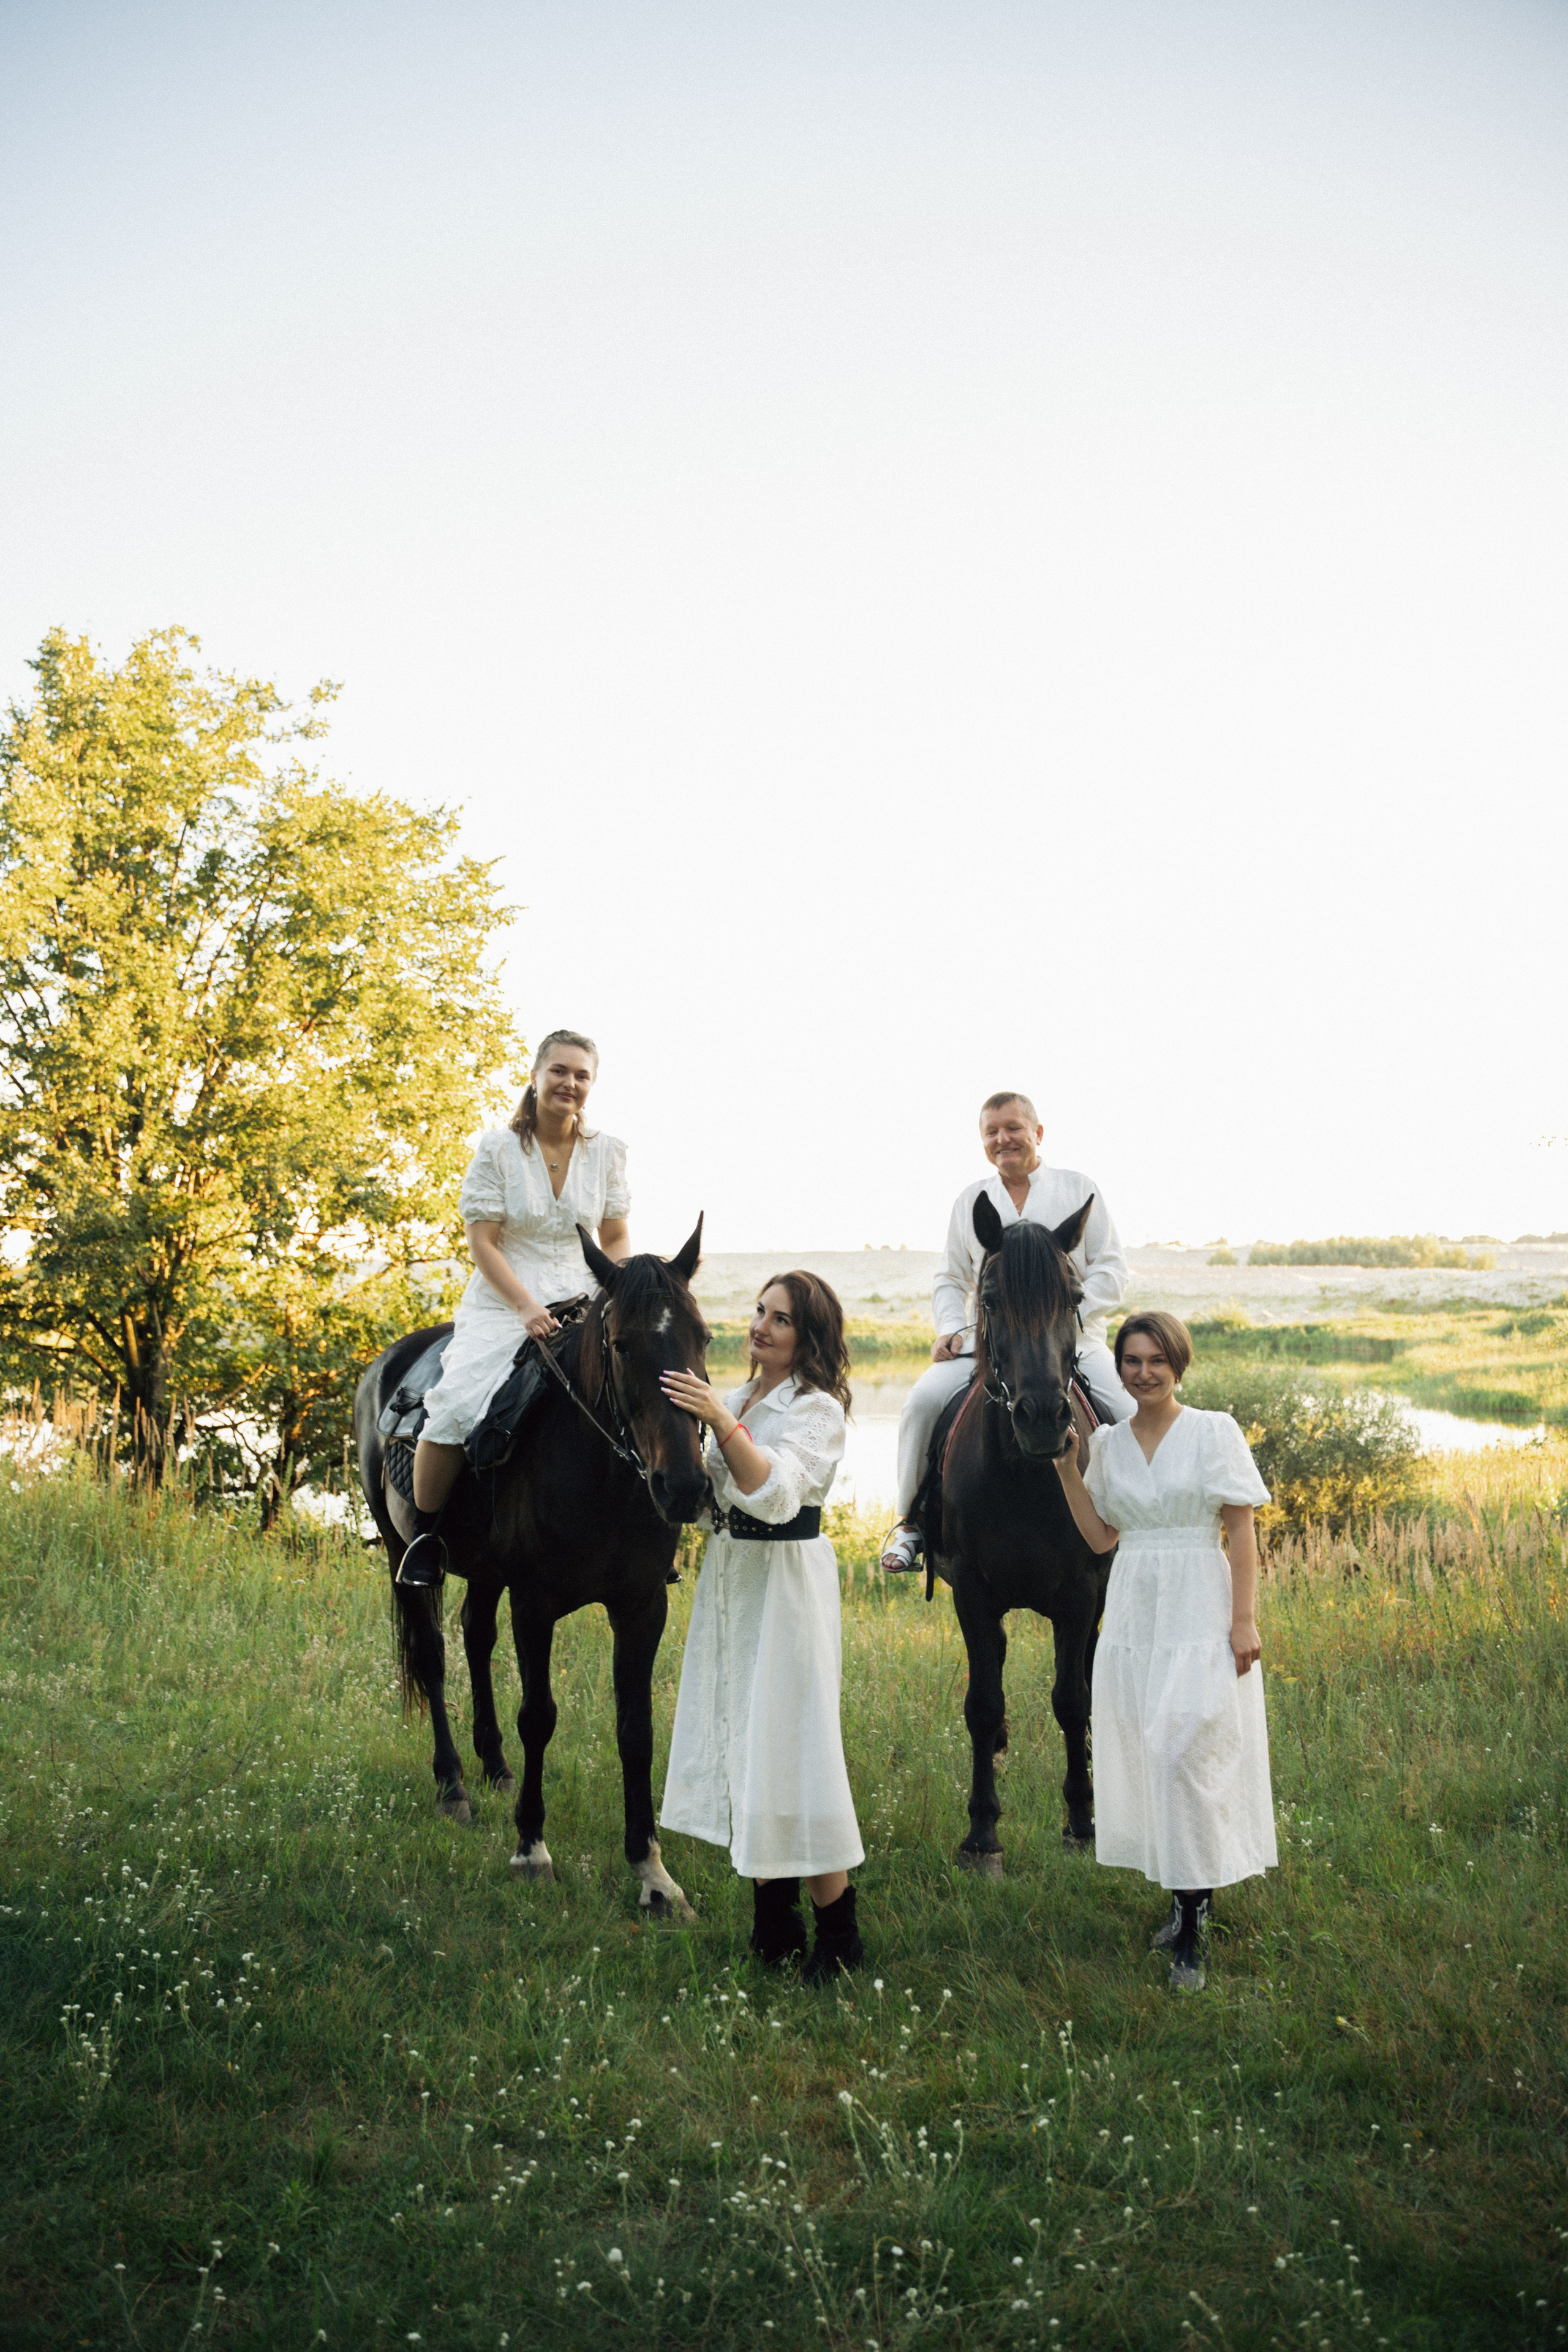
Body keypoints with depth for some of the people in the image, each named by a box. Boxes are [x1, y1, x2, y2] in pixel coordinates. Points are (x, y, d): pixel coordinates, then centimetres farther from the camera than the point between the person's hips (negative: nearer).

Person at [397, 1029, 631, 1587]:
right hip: (502, 1306, -3)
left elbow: (616, 1238, 12)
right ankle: (426, 1534, -4)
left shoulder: (608, 1152, 5)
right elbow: (483, 1243, -8)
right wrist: (527, 1308, -19)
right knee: (455, 1408, -26)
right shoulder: (498, 1148, -5)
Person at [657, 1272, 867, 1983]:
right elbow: (710, 1493, 17)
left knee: (786, 1749, -6)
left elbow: (774, 1493, -25)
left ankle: (839, 1935, 7)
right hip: (727, 1577, 8)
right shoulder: (740, 1398, 12)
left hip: (786, 1586, -8)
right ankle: (773, 1925, 23)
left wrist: (720, 1421, -31)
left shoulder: (819, 1410, -10)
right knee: (739, 1743, 11)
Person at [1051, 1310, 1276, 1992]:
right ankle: (1189, 1901, 26)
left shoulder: (1214, 1432, -4)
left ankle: (1189, 1942, -6)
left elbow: (1241, 1529, -6)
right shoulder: (1108, 1442, 8)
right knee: (1143, 1754, 8)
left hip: (1199, 1613, -5)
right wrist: (1066, 1468, 1)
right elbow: (1101, 1536, 10)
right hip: (1133, 1615, 5)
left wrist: (1244, 1621, -12)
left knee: (1187, 1754, -11)